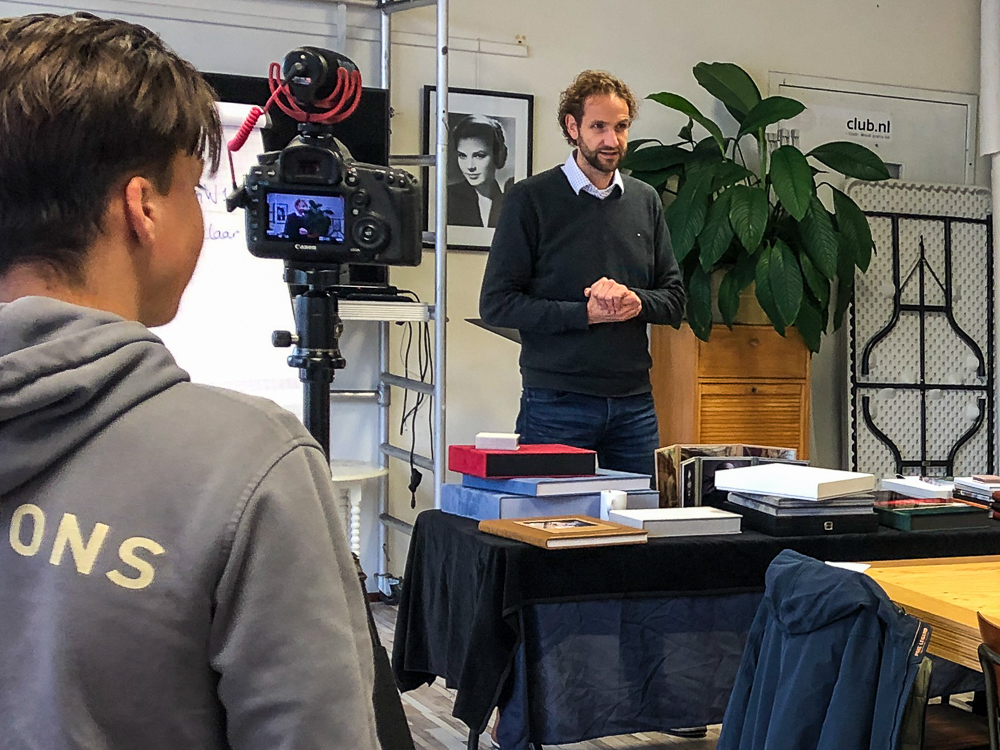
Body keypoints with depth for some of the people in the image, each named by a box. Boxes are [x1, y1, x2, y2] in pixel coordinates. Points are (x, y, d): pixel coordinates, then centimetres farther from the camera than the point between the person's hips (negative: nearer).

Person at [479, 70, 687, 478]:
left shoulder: (645, 200, 13)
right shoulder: (531, 199, -2)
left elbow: (674, 297, 13)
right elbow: (496, 303, -7)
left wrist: (637, 301, -9)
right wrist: (586, 312, -15)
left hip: (634, 402, 4)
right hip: (555, 404, -4)